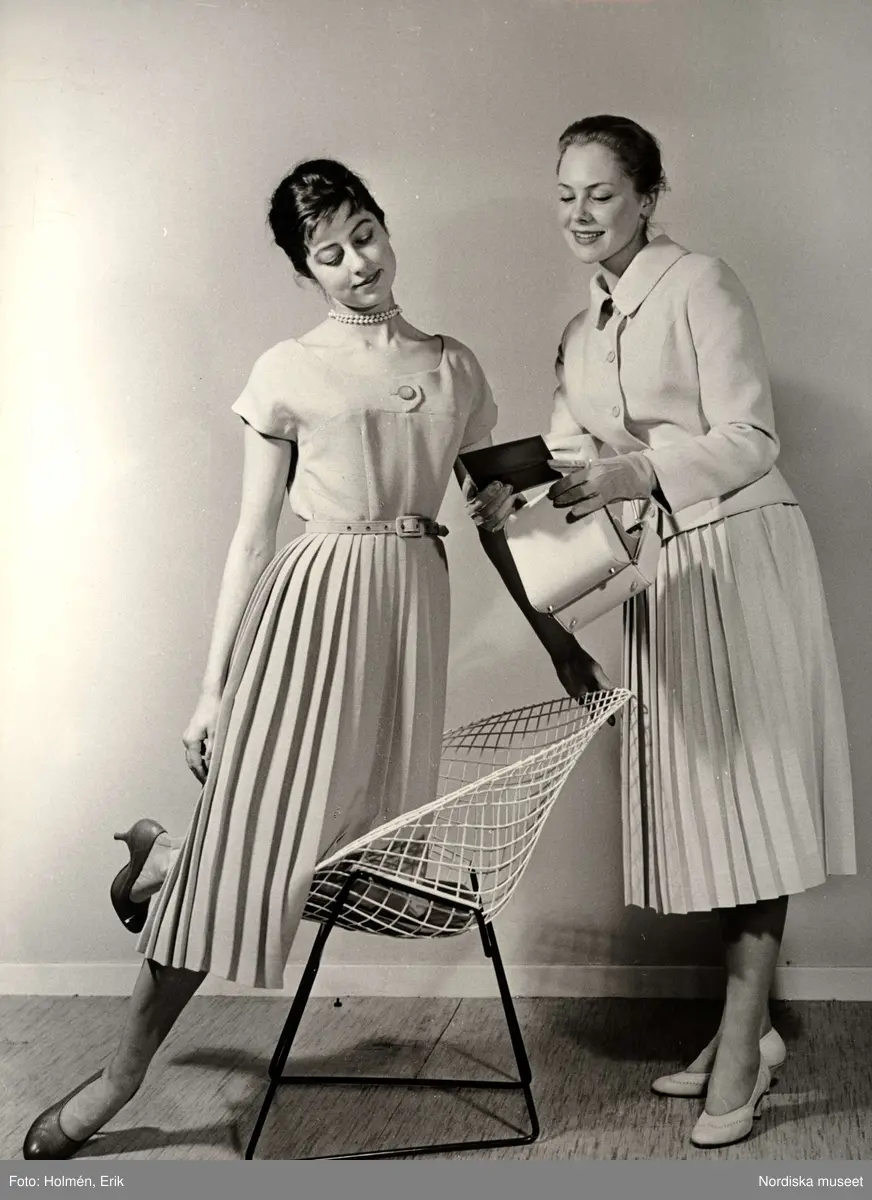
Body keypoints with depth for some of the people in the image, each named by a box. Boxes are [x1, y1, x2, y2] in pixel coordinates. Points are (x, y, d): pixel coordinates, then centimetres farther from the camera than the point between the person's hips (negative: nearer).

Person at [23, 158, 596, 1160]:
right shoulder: (288, 372, 1)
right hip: (311, 600, -4)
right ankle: (124, 1070, 15)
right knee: (252, 835, -4)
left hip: (412, 603, 4)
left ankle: (167, 855, 31)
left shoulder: (454, 368, 11)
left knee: (366, 835, 3)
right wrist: (214, 688, -2)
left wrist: (557, 638, 13)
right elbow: (253, 533, 0)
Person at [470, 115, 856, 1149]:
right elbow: (570, 458, 10)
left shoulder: (699, 287, -7)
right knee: (696, 797, 8)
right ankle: (742, 1027, 19)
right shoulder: (579, 337, 15)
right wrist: (516, 499, -10)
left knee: (745, 790, -4)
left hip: (742, 554, -7)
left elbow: (749, 438, -14)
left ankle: (742, 1041, 4)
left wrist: (638, 472, -28)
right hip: (661, 572, 7)